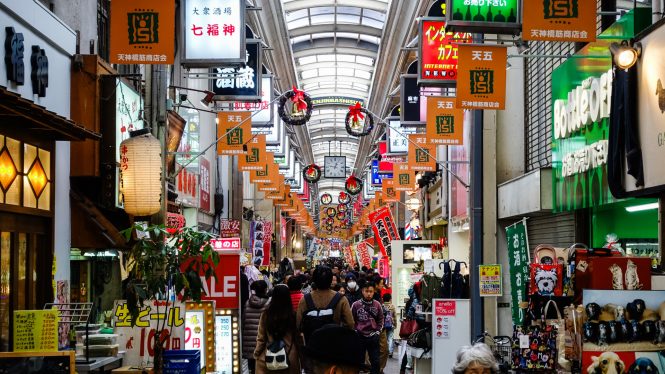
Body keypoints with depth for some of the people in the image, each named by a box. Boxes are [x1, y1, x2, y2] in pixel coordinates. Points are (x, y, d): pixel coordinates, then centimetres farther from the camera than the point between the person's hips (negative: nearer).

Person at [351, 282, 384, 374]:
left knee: (376, 361, 4)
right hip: (359, 337, -1)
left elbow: (380, 320, 10)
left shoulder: (377, 305, 0)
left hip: (373, 337, 1)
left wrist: (377, 332, 1)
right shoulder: (356, 305, -6)